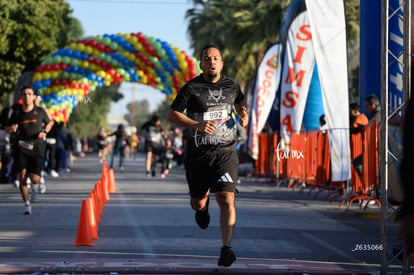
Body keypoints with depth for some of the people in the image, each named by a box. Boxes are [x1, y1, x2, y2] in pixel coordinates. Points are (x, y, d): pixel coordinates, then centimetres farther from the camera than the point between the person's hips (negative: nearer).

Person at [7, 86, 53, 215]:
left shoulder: (40, 111, 3)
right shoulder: (17, 113, 4)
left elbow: (49, 122, 19)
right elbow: (9, 127, 16)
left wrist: (44, 132, -1)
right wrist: (12, 128, -8)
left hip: (37, 148, -1)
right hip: (22, 148, 1)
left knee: (35, 179, -10)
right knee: (22, 176, -12)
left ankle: (34, 186, 30)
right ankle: (27, 205, 2)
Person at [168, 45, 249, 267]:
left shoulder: (231, 85, 6)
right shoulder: (191, 88, -5)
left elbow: (239, 100, 29)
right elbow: (172, 114, -6)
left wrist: (243, 114, 6)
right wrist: (197, 125, -19)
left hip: (225, 151, 0)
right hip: (198, 153, 0)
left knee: (226, 199, -17)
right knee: (197, 203, 11)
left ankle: (226, 249, -19)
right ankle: (204, 206, 51)